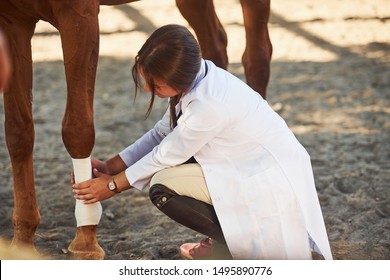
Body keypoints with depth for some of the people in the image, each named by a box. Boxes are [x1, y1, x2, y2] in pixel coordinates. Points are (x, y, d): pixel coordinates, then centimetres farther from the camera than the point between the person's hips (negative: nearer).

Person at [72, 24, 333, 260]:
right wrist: (111, 166, 5)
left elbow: (167, 155, -15)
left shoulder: (209, 104, -29)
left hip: (277, 186, -9)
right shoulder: (193, 76, -4)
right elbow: (162, 134, 8)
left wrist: (113, 184, -2)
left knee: (162, 187, -18)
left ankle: (235, 243, -2)